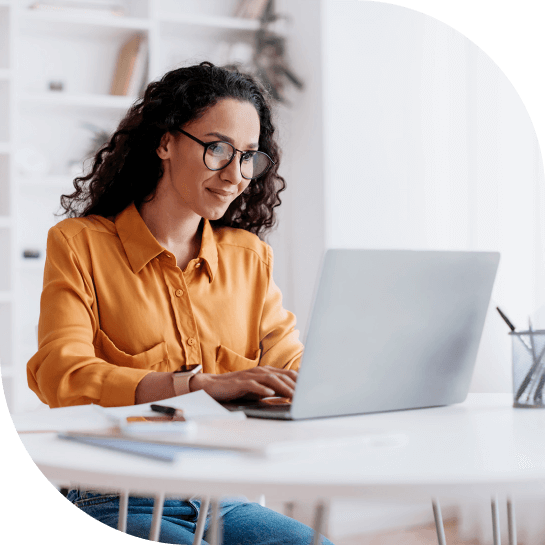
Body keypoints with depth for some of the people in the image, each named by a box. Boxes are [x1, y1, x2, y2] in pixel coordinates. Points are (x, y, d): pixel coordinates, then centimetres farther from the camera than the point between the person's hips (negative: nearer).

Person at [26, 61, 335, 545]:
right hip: (112, 504, -4)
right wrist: (203, 385, -27)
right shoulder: (79, 243, 1)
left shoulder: (248, 255, 15)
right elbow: (61, 377, -14)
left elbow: (290, 370, 7)